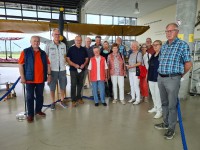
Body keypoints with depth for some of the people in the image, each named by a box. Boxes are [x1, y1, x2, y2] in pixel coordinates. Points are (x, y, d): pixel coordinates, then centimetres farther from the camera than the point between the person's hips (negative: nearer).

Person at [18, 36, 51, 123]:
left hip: (41, 79, 4)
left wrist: (49, 74, 4)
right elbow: (20, 64, -5)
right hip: (30, 79, -3)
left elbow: (47, 64, 12)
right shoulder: (25, 52, -1)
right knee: (30, 97, 3)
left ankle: (38, 110, 28)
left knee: (40, 96, 12)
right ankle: (30, 114, 13)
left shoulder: (43, 53, 11)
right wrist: (22, 77, -10)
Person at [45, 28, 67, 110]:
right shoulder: (48, 45, -3)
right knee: (52, 87, 6)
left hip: (62, 69, 3)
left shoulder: (63, 45, 7)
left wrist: (65, 61, 4)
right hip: (53, 70, -3)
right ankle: (53, 102, 22)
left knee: (63, 86, 12)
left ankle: (62, 101, 30)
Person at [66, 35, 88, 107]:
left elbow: (86, 59, 12)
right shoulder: (71, 49, -1)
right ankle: (74, 100, 7)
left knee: (80, 84, 12)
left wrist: (84, 64, -8)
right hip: (73, 70, -3)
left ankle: (79, 98, 25)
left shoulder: (84, 49, 10)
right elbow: (68, 59, -5)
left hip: (82, 69, 4)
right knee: (73, 85, -1)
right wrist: (74, 65, -18)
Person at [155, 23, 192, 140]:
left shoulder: (183, 45, -6)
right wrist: (161, 74, 13)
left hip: (172, 79, -6)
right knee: (164, 103, 17)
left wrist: (180, 75, 5)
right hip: (160, 78, 6)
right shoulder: (163, 46, 12)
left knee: (172, 105, 2)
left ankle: (172, 128, 17)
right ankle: (166, 123, 33)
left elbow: (188, 64, -4)